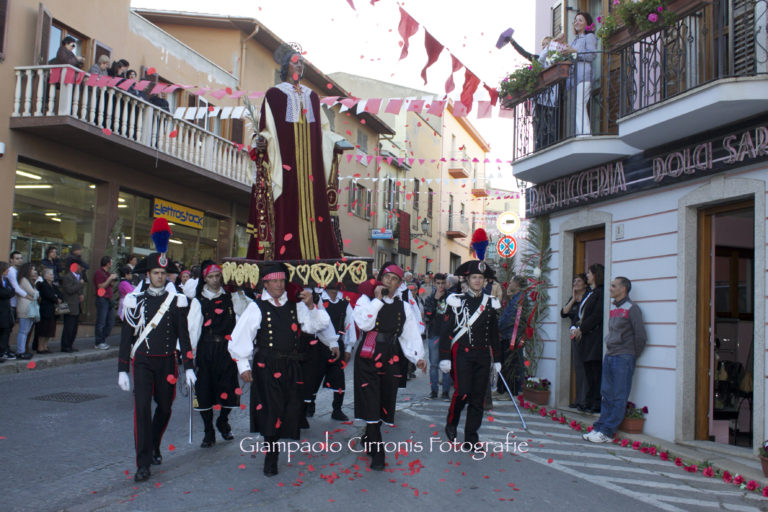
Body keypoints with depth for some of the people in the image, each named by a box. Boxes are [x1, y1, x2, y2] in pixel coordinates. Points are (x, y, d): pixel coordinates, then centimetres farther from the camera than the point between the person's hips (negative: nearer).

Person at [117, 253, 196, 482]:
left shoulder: (176, 301, 1)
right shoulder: (135, 300, 0)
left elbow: (183, 335, 2)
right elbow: (126, 336, 3)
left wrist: (188, 367, -3)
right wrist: (122, 370, -1)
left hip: (167, 362, 2)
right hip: (142, 362, -1)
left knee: (165, 408, 13)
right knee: (142, 408, -11)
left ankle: (154, 447, 38)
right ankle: (143, 464, -7)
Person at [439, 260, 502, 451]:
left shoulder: (490, 303, 11)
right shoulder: (457, 301, -1)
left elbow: (494, 333, 17)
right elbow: (446, 330, -3)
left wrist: (497, 359, 14)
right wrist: (444, 357, -9)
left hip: (483, 355, 4)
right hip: (462, 353, -4)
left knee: (478, 396, 3)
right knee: (462, 392, -15)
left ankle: (471, 438, 13)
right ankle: (451, 424, 13)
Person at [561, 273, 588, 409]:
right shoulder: (572, 298, 17)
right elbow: (563, 313, 7)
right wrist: (573, 299, 0)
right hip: (575, 335, 7)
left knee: (585, 367, -9)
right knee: (577, 367, 9)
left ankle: (585, 401, -7)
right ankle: (579, 399, 14)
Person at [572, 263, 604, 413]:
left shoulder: (600, 293, -10)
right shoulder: (589, 293, 19)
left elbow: (596, 316, -17)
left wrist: (581, 328, -13)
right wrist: (577, 328, 9)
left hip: (595, 337, -9)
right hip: (586, 338, 9)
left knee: (595, 372, -6)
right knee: (588, 371, 11)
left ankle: (596, 404, -2)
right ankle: (588, 402, 16)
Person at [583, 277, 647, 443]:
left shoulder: (631, 308, -9)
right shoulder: (612, 308, 15)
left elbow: (640, 335, -10)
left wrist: (633, 356, -3)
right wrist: (609, 348, 15)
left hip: (623, 358, -8)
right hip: (609, 356, 8)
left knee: (619, 397, -3)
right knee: (607, 395, 9)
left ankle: (607, 432, -3)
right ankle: (599, 427, 12)